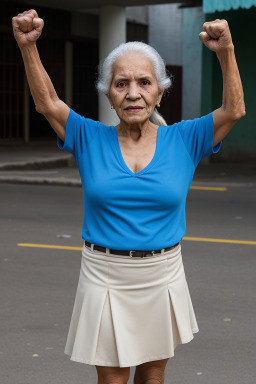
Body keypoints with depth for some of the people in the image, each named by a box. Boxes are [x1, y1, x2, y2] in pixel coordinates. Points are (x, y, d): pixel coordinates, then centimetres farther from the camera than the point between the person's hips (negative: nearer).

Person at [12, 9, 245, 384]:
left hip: (163, 278, 1)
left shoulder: (181, 140, -1)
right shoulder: (91, 139, -1)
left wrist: (226, 53, -22)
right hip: (106, 278, -1)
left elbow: (234, 110, -8)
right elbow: (47, 103, -6)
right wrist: (28, 47, -19)